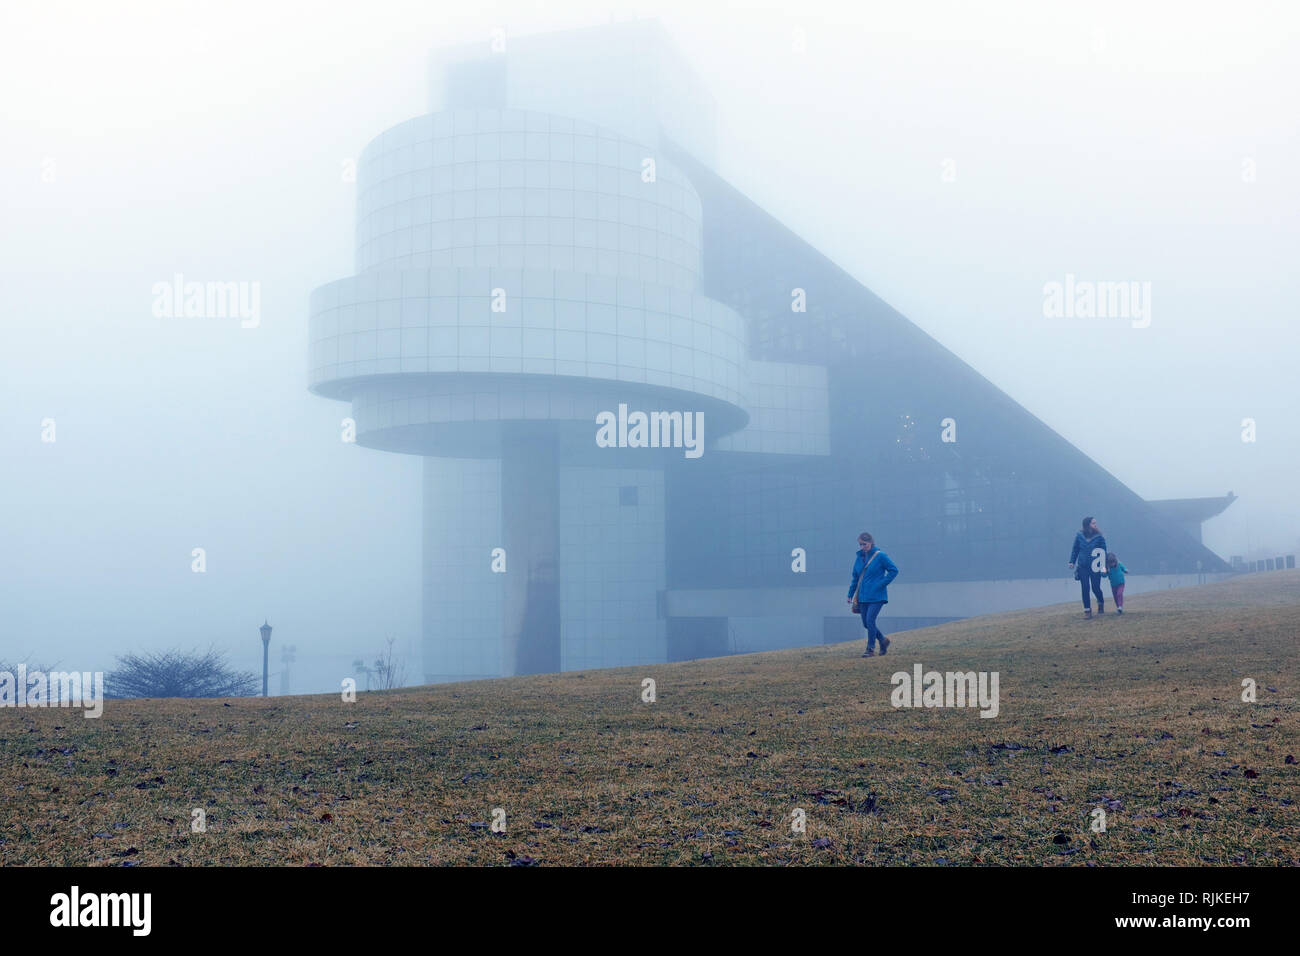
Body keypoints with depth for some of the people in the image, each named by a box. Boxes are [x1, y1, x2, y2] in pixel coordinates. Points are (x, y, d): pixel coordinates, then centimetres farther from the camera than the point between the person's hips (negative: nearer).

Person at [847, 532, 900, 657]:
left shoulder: (880, 556, -8)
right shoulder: (859, 558, 10)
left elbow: (894, 570, -6)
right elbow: (855, 578, 17)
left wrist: (881, 584, -11)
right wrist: (850, 594, 14)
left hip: (876, 596, -6)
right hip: (863, 597, 6)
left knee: (870, 621, -13)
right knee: (866, 623, 7)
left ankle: (870, 649, -3)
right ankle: (883, 640, 28)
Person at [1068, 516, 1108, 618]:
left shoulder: (1099, 537, -6)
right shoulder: (1079, 536, -1)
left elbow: (1103, 551, -2)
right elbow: (1075, 549, 9)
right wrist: (1072, 562, 4)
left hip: (1095, 567, -1)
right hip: (1082, 567, 1)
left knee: (1096, 588, 1)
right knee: (1085, 588, -1)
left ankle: (1101, 603, 32)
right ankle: (1087, 610, 9)